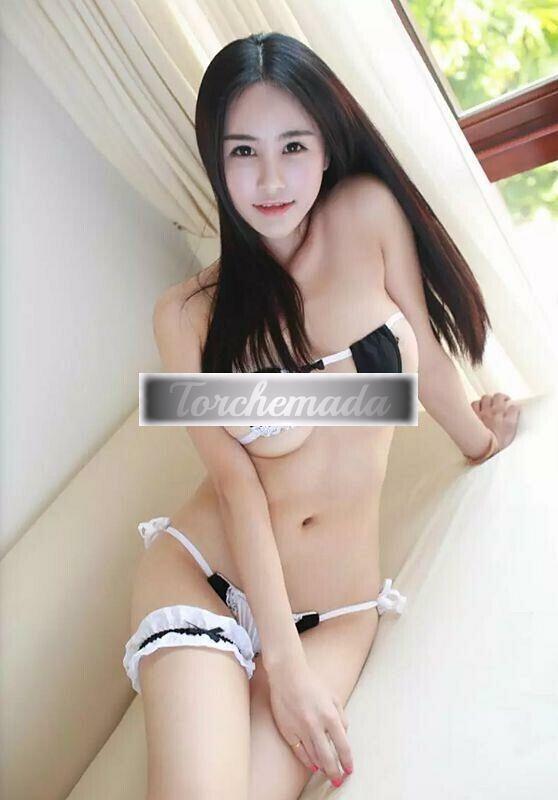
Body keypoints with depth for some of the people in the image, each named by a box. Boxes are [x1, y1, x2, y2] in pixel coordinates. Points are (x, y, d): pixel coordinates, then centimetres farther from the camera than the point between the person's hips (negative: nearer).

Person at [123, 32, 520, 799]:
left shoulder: (368, 212, -4)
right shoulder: (188, 315, -5)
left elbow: (424, 356, 10)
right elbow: (236, 481, -10)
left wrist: (482, 442, 26)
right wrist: (285, 663, -14)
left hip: (338, 611, 2)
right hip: (204, 576, -1)